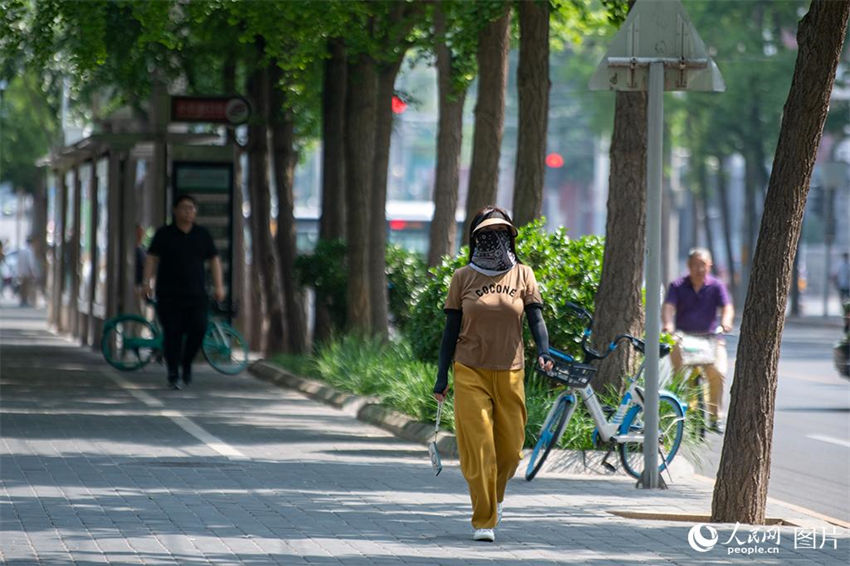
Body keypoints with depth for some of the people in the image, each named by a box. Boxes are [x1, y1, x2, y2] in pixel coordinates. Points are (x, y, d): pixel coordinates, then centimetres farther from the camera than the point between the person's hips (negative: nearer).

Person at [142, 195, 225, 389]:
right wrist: (146, 282, -10)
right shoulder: (164, 234, 5)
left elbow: (214, 260, 13)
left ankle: (187, 362, 14)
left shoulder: (202, 234, 12)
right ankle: (173, 374, 0)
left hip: (196, 293, 2)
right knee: (172, 333, -5)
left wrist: (219, 286, 5)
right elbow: (152, 258, 1)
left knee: (198, 329, -11)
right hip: (169, 294, -2)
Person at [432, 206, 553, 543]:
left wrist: (543, 351, -22)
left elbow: (536, 318, -2)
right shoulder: (463, 278, 3)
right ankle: (484, 521, -1)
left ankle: (494, 497, 36)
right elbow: (452, 329, 6)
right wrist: (442, 377, 4)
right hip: (471, 373, -2)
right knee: (479, 447, -8)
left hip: (510, 374, 2)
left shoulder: (522, 275, 6)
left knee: (510, 449, 7)